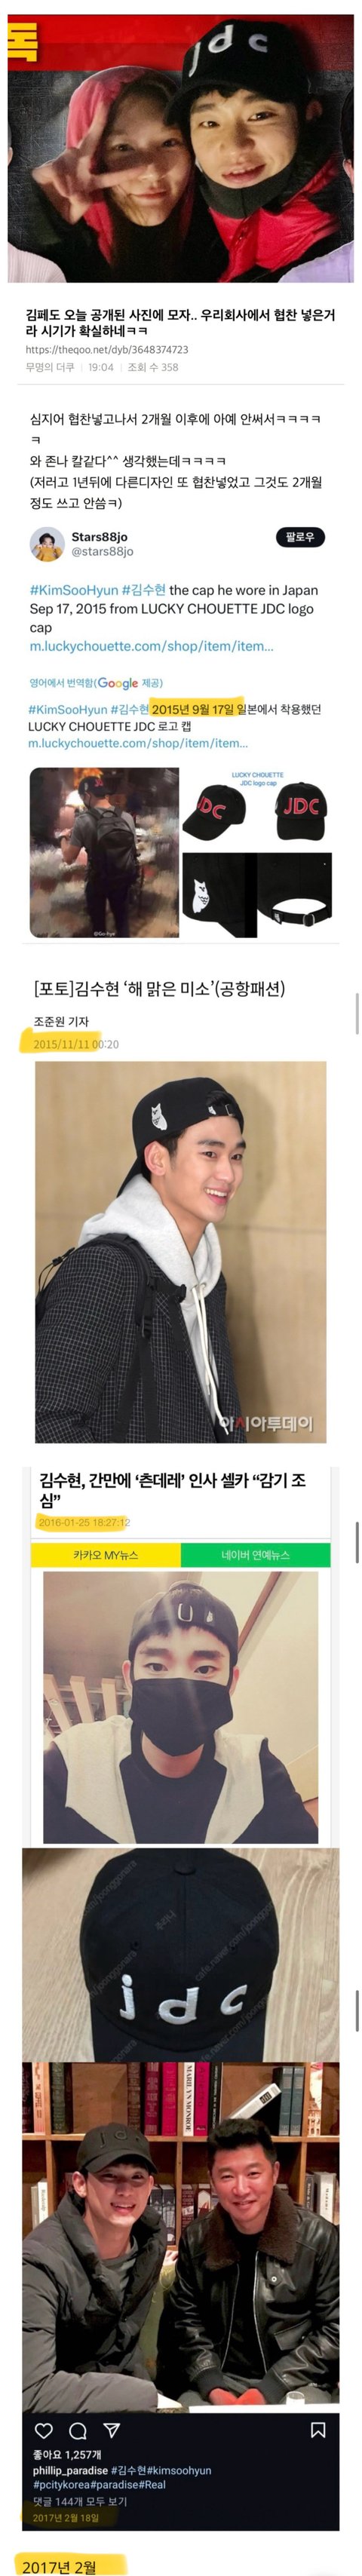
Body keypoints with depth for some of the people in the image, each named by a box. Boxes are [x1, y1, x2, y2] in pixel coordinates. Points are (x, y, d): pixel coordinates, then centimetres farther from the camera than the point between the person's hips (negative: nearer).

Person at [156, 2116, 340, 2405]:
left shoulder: (319, 2239, -6)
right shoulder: (196, 2240, 3)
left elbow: (336, 2329, -5)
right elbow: (185, 2321, 9)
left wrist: (269, 2390, -13)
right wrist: (213, 2388, -8)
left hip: (297, 2384, -2)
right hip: (220, 2380, 2)